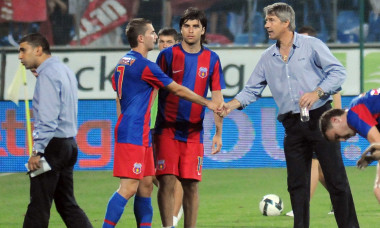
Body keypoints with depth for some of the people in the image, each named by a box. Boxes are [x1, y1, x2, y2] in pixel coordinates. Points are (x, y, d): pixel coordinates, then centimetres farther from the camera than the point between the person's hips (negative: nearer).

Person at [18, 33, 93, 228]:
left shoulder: (48, 74, -13)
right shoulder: (65, 71, 16)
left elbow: (48, 118, -20)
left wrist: (37, 151, -22)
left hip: (52, 145, -10)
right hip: (69, 144, 10)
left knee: (39, 206, -6)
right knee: (67, 204, 11)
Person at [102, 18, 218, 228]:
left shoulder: (122, 63, 15)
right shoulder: (145, 65, -13)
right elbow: (178, 90, -6)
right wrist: (207, 103, 4)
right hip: (134, 134, -10)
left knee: (146, 185, 10)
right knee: (129, 187, -13)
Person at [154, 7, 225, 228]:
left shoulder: (212, 59, 6)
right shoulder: (168, 55, 0)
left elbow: (217, 97, 9)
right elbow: (155, 91, 4)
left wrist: (219, 133, 5)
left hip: (194, 132, 2)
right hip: (167, 130, -2)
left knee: (191, 185, 2)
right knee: (167, 182, -10)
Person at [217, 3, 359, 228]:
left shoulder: (311, 45, -1)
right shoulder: (268, 58, 14)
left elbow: (338, 72, -5)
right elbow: (252, 89, 14)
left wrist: (317, 93, -18)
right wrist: (231, 105, -2)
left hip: (319, 118, -5)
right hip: (293, 125, 5)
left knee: (336, 179, -6)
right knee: (297, 184, 4)